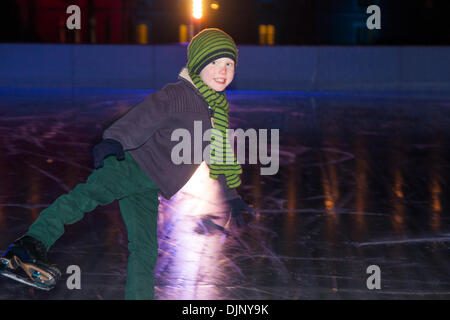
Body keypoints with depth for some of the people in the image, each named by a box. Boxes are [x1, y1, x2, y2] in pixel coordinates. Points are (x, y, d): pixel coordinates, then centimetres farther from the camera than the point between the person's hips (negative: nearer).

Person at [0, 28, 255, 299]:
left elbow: (221, 157, 34)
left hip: (149, 189, 9)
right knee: (93, 191, -34)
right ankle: (33, 243, -51)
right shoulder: (178, 94, -7)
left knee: (145, 250, 1)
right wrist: (115, 139, -41)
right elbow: (146, 116, -24)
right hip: (133, 164, -9)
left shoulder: (219, 109, 21)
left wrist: (231, 195, 39)